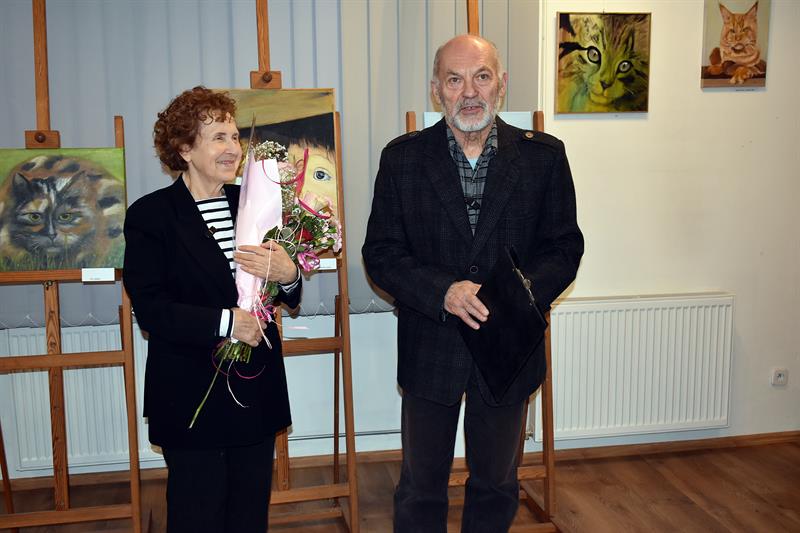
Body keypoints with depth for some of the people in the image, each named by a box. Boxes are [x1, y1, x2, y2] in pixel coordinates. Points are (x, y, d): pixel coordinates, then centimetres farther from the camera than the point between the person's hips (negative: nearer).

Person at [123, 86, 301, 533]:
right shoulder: (150, 215, -7)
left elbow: (287, 297, 11)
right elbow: (150, 310, -13)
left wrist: (289, 275, -12)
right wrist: (224, 322, -21)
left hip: (257, 390, 5)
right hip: (192, 396, -4)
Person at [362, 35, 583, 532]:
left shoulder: (544, 155, -3)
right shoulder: (402, 157, -4)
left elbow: (565, 247, 0)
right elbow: (381, 252, -5)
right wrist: (442, 292, -22)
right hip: (430, 350, -1)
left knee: (496, 483, 20)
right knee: (420, 488, 14)